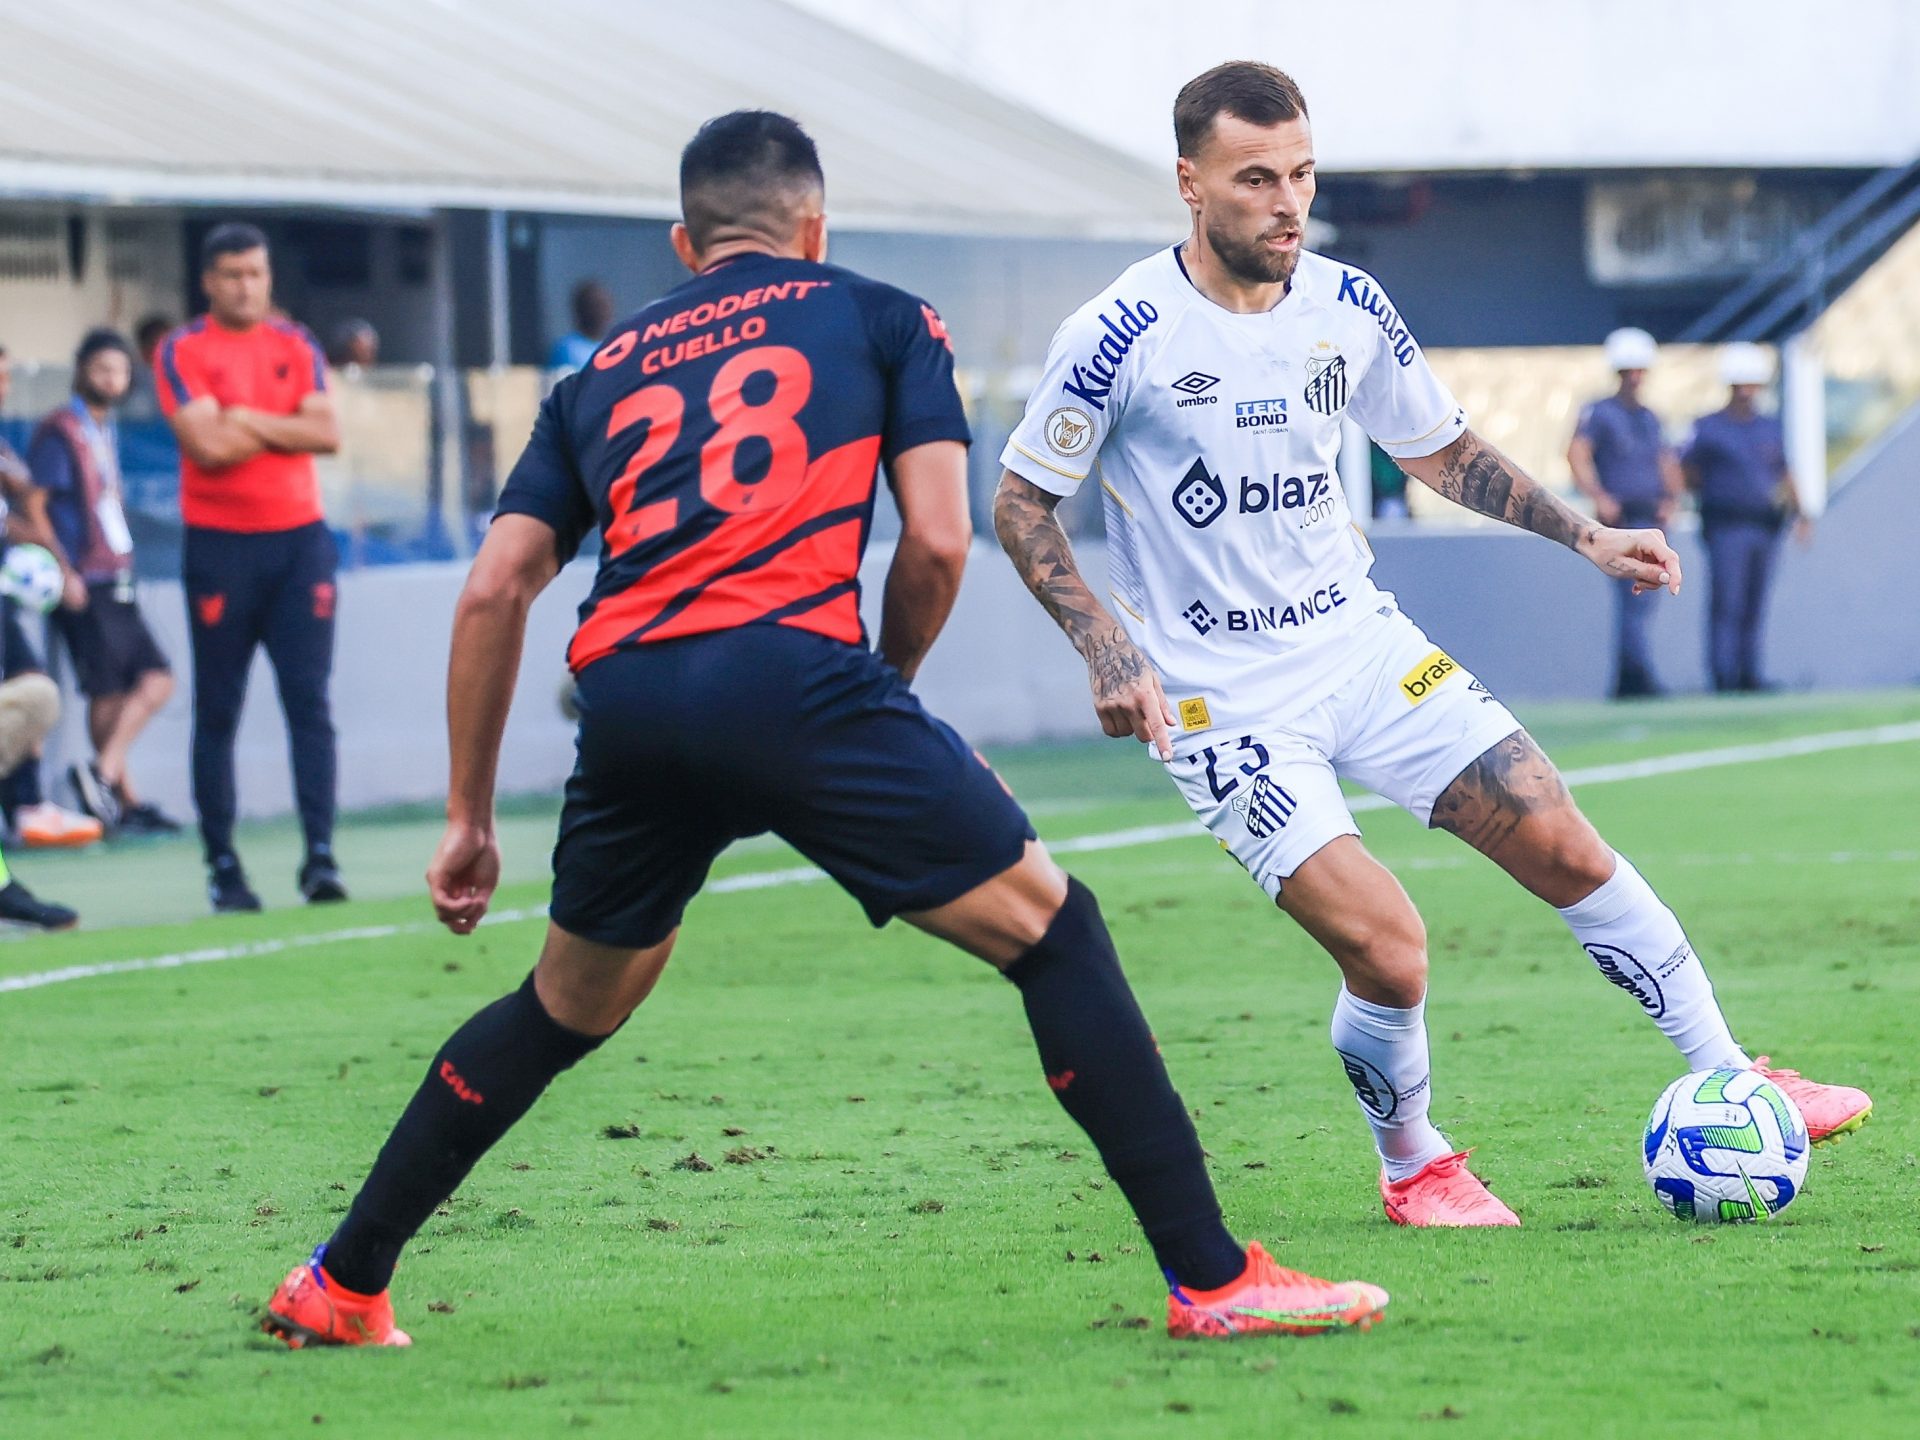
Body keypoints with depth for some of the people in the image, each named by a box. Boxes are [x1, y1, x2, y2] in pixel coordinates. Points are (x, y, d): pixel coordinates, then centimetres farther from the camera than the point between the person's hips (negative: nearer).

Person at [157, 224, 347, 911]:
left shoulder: (296, 345, 11)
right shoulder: (183, 351, -1)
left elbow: (327, 433, -2)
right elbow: (208, 445, -14)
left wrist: (248, 421, -9)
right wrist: (287, 427, -3)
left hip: (299, 539, 3)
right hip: (220, 545, -3)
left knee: (309, 702, -5)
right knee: (217, 712, 2)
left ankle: (320, 855, -8)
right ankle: (222, 866, 7)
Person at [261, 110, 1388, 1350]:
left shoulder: (602, 375, 28)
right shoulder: (883, 319, 20)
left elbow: (494, 594, 19)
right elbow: (937, 541, 7)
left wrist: (470, 819, 24)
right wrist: (888, 687, 24)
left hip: (626, 695, 4)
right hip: (792, 668, -4)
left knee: (565, 1012, 25)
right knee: (1053, 932, 5)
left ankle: (340, 1288, 31)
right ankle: (1213, 1279, -2)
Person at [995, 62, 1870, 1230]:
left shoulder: (1349, 308, 0)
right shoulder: (1122, 338, -16)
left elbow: (1440, 451, 17)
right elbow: (1021, 504, -6)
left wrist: (1585, 536, 8)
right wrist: (1107, 649, -18)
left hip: (1364, 643, 5)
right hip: (1221, 694, -5)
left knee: (1566, 849, -2)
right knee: (1386, 947, -17)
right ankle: (1413, 1167, 11)